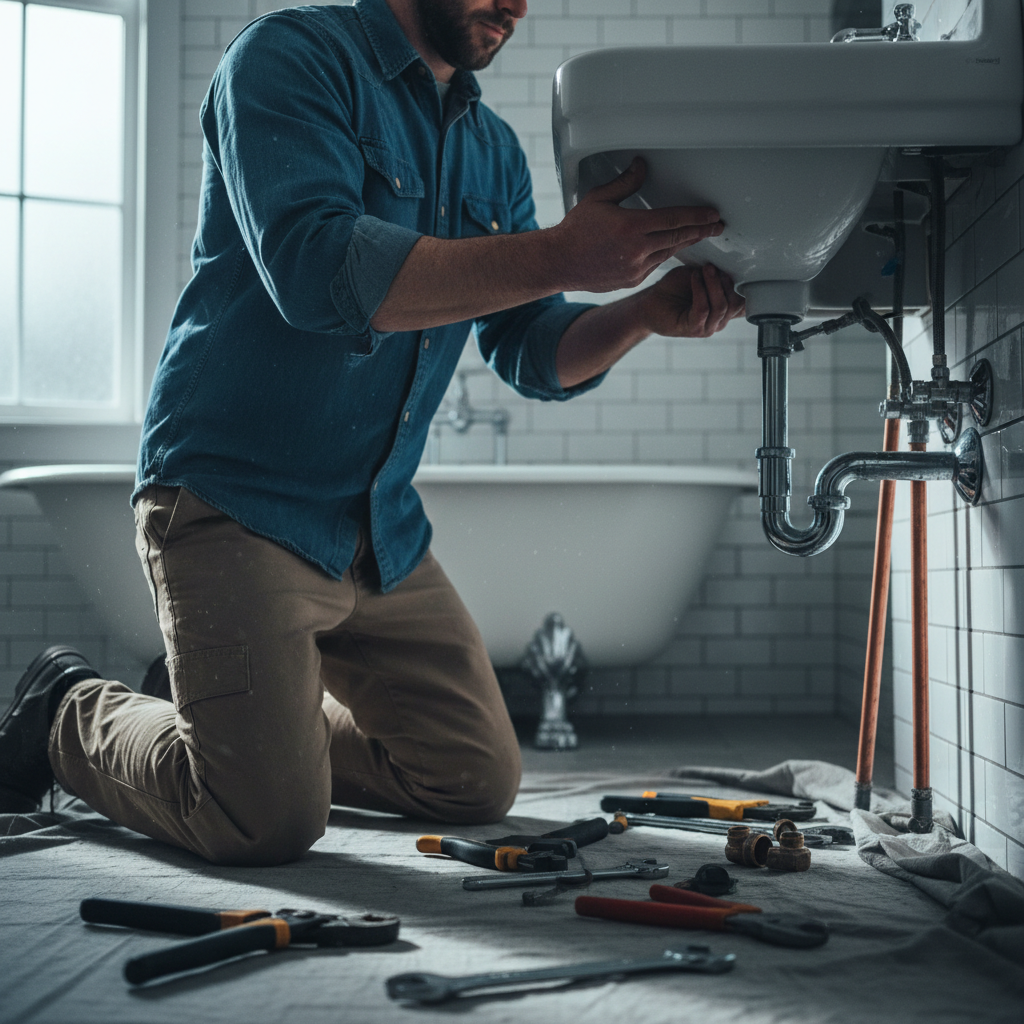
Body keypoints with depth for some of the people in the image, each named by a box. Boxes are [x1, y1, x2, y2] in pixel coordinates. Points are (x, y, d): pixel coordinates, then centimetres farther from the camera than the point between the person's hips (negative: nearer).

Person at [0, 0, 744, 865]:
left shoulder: (494, 150, 13)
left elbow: (534, 353, 9)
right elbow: (315, 268, -26)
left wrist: (649, 312, -12)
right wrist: (560, 257, -29)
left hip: (382, 527, 8)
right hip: (237, 494, -7)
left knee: (478, 784, 8)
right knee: (270, 820, -16)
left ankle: (249, 718, 27)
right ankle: (75, 715, 13)